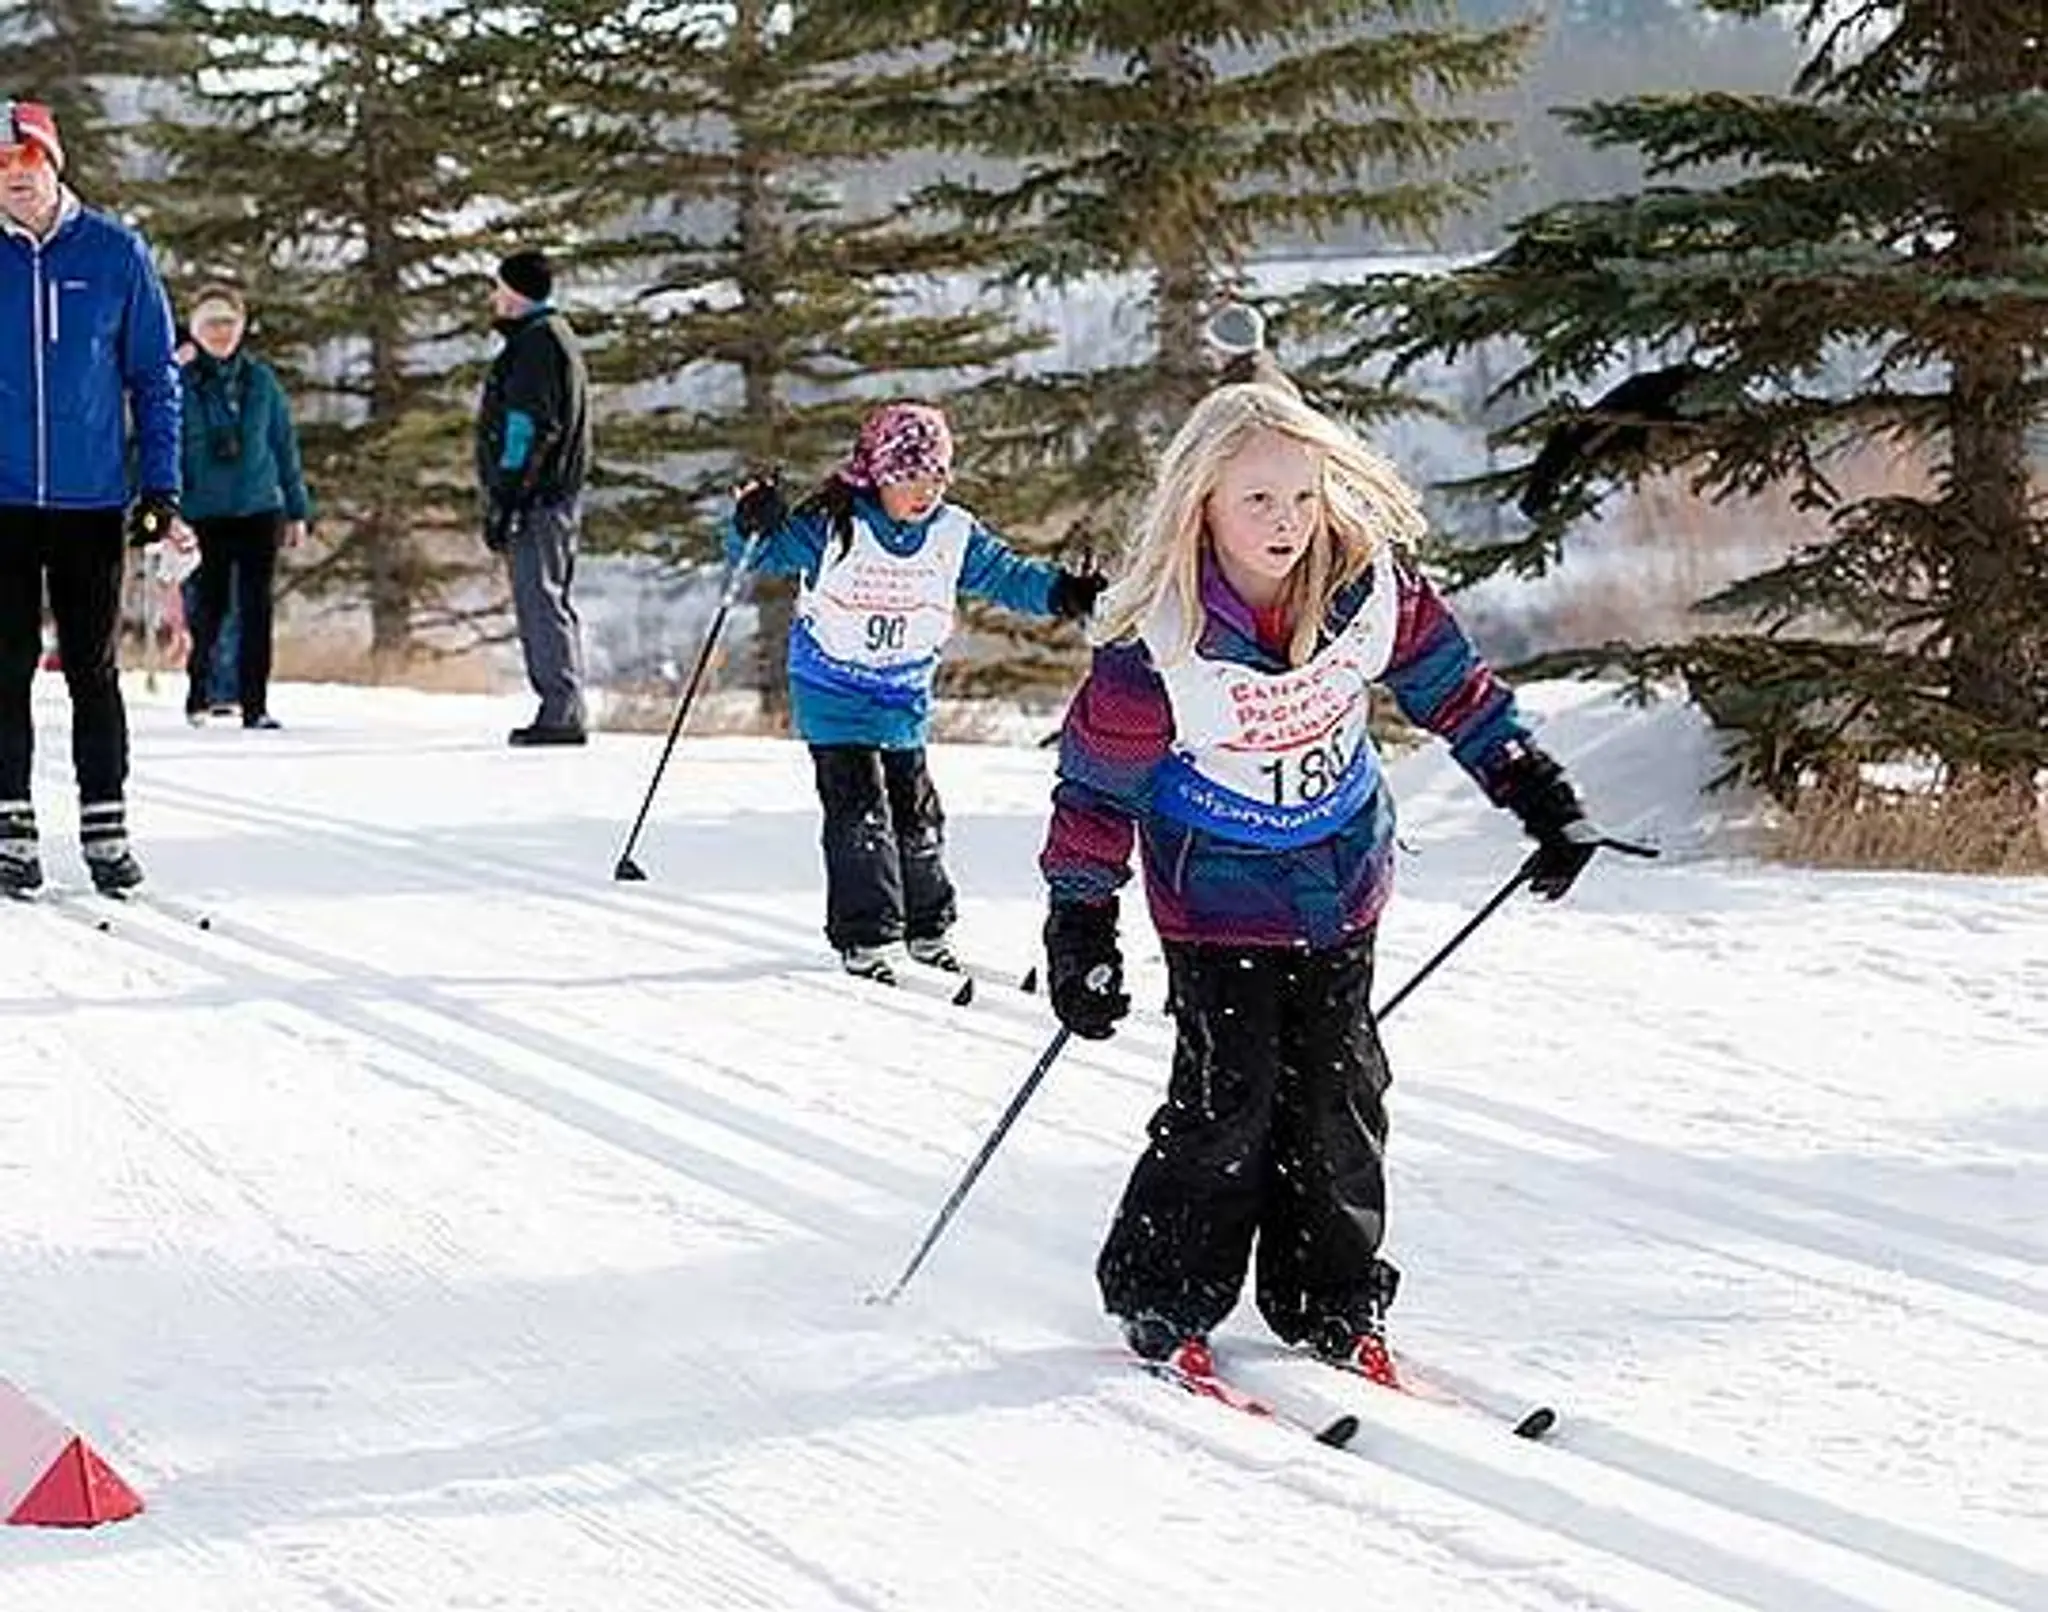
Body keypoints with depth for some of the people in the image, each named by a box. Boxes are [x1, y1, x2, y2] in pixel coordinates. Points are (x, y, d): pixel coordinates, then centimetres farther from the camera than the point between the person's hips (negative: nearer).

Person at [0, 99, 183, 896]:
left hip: (91, 500, 0)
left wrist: (161, 487, 1)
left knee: (94, 668, 5)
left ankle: (106, 828, 10)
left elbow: (155, 375, 6)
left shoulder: (116, 253, 1)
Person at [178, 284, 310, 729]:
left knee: (256, 608, 1)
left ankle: (255, 705, 5)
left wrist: (297, 511, 10)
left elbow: (285, 445, 11)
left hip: (259, 510, 2)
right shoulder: (181, 382, -3)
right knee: (211, 606, -1)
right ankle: (199, 692, 20)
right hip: (205, 513, -2)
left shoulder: (260, 380, 6)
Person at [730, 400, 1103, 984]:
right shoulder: (833, 527, -15)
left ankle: (929, 931, 28)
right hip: (835, 700, -4)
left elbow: (1005, 575, 7)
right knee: (861, 817, -11)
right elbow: (762, 554, -11)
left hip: (906, 705, 4)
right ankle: (868, 940, -6)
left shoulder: (954, 534, -3)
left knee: (917, 817, 13)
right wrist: (754, 526, -33)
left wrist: (1061, 592, -7)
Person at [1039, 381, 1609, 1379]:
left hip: (1339, 880, 4)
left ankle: (1331, 1304, 17)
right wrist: (1080, 930, -13)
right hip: (1218, 891, -4)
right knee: (1228, 1098, -10)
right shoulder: (1159, 642, -24)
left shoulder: (1368, 586, -13)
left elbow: (1452, 686, 4)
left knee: (1338, 1094, 6)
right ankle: (1161, 1303, 5)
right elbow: (1096, 784, -13)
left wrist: (1539, 795, 8)